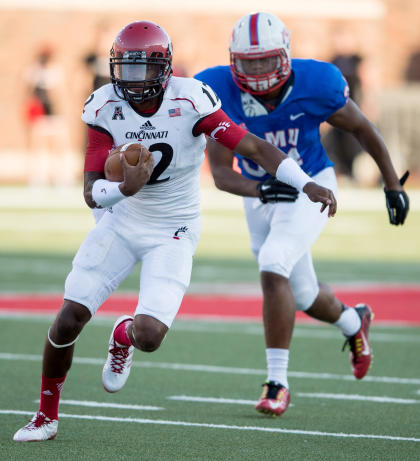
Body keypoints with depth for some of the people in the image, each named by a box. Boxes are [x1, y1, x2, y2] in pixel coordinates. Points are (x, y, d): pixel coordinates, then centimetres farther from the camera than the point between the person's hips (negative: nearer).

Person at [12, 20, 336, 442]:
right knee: (69, 319, -5)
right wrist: (124, 188, -39)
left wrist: (306, 185, -34)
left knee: (149, 336, -17)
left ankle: (124, 336, 24)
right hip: (122, 221, 2)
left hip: (173, 233, -2)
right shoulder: (105, 107, -13)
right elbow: (91, 193, -16)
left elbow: (252, 146, -22)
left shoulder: (190, 101, -20)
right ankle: (46, 416, 17)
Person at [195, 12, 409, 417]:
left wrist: (392, 185, 1)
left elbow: (361, 128, -7)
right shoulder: (219, 94, -22)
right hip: (259, 195, 4)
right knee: (302, 296, 17)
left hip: (310, 187, -4)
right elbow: (220, 173, -22)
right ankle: (353, 323, 53)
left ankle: (277, 381, -19)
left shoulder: (315, 85, -24)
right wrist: (261, 190, -42)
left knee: (273, 266, -27)